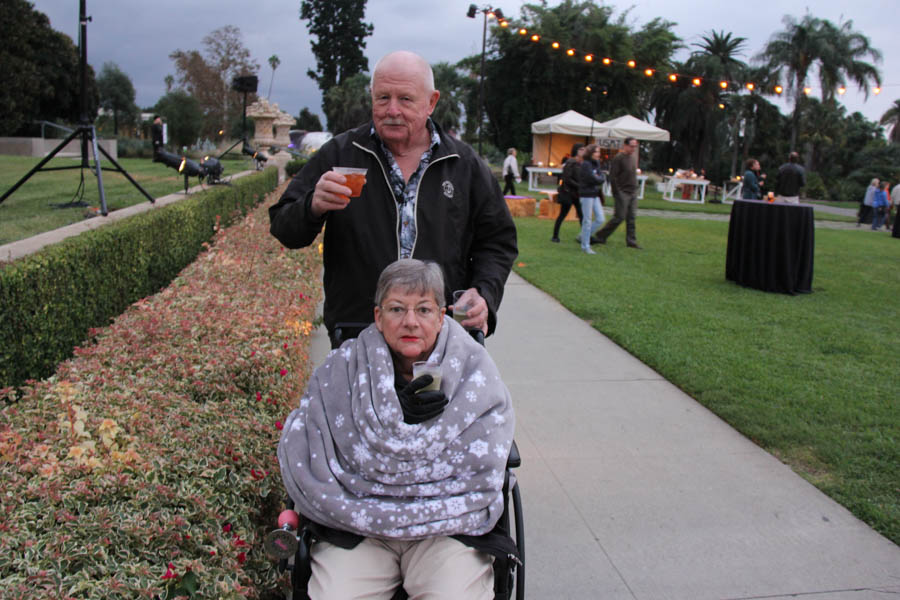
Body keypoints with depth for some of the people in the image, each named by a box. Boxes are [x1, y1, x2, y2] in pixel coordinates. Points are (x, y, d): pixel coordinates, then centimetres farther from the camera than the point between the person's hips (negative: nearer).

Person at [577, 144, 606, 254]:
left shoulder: (596, 164, 13)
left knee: (600, 219, 6)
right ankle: (585, 246, 6)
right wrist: (601, 178, -2)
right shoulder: (585, 164, -13)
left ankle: (583, 237, 21)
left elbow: (602, 177, 8)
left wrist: (599, 178, -12)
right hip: (586, 195, -8)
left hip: (595, 195, 8)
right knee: (587, 221, -3)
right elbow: (593, 179, -20)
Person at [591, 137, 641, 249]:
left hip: (633, 193, 8)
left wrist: (635, 189, 14)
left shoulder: (632, 157, 15)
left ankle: (631, 241, 11)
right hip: (622, 193, -8)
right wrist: (617, 193, -17)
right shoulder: (618, 158, -11)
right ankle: (600, 236, 5)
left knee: (631, 218, 7)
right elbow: (612, 177, -15)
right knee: (619, 217, -6)